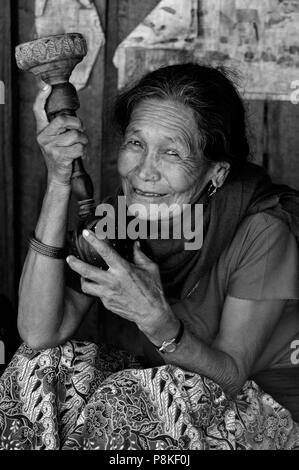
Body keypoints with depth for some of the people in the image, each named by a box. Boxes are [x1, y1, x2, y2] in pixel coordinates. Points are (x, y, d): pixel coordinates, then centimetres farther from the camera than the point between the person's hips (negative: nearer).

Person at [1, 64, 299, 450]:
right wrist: (58, 184, -25)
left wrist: (155, 319, -39)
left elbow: (231, 377, -19)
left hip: (262, 419, -3)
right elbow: (38, 334, -20)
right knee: (39, 365, -20)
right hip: (149, 397, 4)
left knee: (122, 402, -30)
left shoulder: (262, 231, -22)